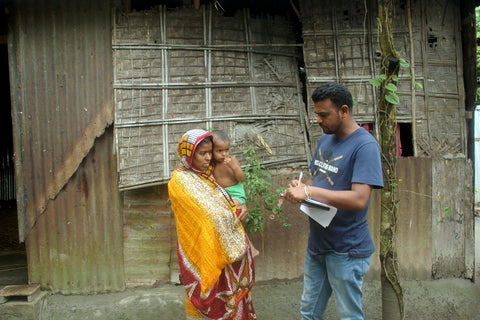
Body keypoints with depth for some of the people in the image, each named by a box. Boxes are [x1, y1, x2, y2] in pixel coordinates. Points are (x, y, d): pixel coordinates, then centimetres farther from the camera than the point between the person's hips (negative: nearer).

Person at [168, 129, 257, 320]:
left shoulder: (207, 175, 11)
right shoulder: (181, 181, -13)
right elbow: (209, 213, -19)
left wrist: (241, 206, 2)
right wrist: (235, 212, -8)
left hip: (223, 251, 7)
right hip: (204, 252, -7)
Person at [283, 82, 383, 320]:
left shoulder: (365, 145, -18)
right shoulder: (325, 139, 9)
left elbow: (359, 199, -27)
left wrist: (309, 191, -27)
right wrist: (299, 187, -5)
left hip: (347, 250, -8)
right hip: (317, 244, 8)